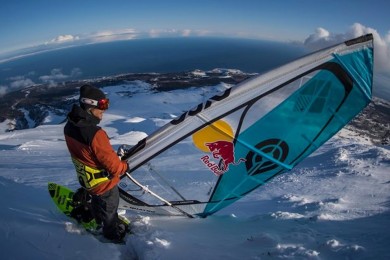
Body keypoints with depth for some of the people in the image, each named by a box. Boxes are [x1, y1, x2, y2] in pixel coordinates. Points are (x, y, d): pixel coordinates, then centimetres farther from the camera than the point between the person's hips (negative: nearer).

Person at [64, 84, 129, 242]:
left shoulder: (69, 127, -12)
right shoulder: (95, 134, -39)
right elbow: (113, 165, -32)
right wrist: (125, 166, -10)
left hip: (86, 179, 7)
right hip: (104, 182, -7)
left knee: (97, 202, 34)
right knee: (109, 209, 21)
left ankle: (100, 222, 63)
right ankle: (113, 234, 47)